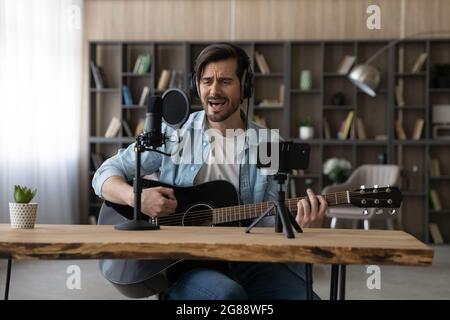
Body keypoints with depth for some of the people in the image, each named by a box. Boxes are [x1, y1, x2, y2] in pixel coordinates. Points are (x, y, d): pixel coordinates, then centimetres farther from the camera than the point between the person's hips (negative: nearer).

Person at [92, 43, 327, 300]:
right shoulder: (172, 135, 1)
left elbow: (270, 223, 6)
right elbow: (105, 175, 3)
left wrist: (300, 228, -16)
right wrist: (137, 197, -18)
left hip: (246, 261, 3)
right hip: (183, 262, -2)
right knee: (228, 294, -33)